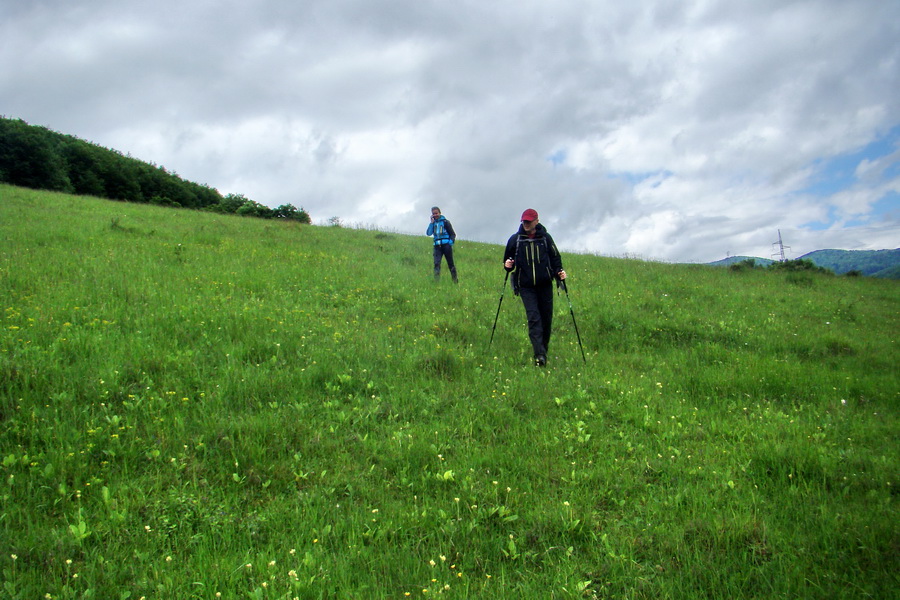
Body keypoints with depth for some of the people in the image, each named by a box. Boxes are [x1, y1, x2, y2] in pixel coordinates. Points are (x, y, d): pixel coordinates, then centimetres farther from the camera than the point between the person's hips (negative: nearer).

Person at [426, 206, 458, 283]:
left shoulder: (445, 221, 2)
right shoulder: (433, 223, 13)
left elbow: (453, 234, 3)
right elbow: (428, 233, 0)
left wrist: (450, 243, -11)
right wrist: (432, 223, -5)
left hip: (446, 245, -3)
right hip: (437, 246, 3)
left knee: (451, 264, 4)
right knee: (436, 263, -12)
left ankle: (455, 281, 15)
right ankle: (437, 281, -17)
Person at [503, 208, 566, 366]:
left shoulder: (545, 238, 4)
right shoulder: (515, 239, 3)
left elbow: (555, 258, 11)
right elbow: (508, 260, 13)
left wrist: (559, 272, -5)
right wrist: (508, 265, -10)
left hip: (545, 285, 1)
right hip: (526, 286, -1)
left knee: (546, 319, 6)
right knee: (533, 318, -13)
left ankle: (544, 350, 24)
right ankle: (539, 355, -20)